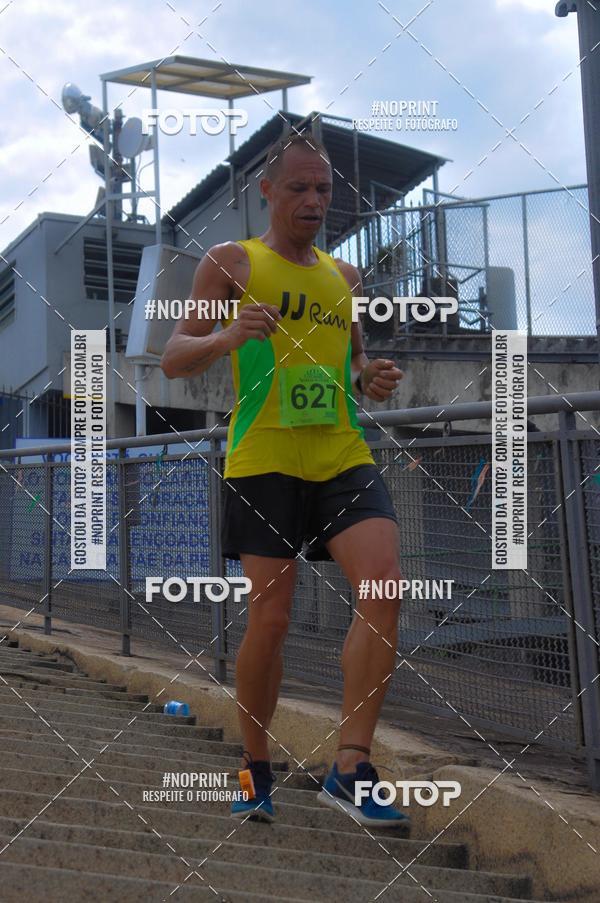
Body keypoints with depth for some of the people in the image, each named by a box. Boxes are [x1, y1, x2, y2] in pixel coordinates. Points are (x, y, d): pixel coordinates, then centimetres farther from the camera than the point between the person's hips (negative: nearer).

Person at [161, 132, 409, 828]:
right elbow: (174, 360, 0)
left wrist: (371, 381, 4)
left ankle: (349, 768, -9)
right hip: (263, 461, -4)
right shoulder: (231, 262, 6)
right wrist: (228, 336, -21)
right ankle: (256, 771, 19)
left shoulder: (344, 275, 20)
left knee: (385, 588, -16)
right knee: (269, 619, -2)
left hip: (343, 458, 4)